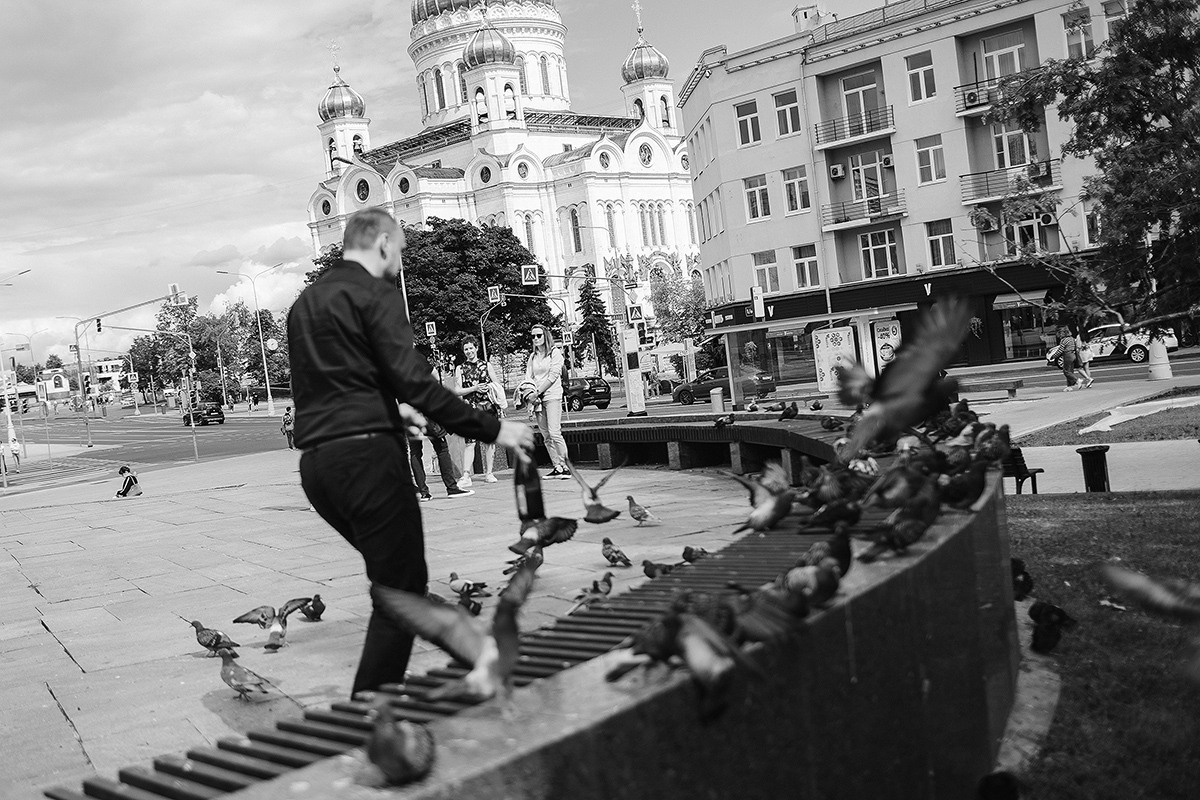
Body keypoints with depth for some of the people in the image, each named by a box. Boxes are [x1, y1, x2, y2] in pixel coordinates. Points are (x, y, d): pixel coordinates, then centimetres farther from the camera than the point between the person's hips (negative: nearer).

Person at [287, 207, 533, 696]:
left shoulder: (304, 302, 20)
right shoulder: (375, 295, -6)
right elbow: (415, 381, -16)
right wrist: (492, 430, -11)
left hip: (315, 462, 9)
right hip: (367, 454, -9)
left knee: (391, 577, 21)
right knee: (403, 590, -3)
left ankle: (376, 697, 23)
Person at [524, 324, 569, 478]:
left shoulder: (555, 352, 2)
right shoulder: (533, 356, 17)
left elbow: (553, 375, -7)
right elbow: (528, 377, 11)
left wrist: (538, 391, -12)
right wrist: (532, 392, -10)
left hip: (552, 396, -5)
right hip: (537, 398, 5)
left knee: (554, 432, -15)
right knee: (546, 436, 1)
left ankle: (565, 466, -11)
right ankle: (557, 467, 4)